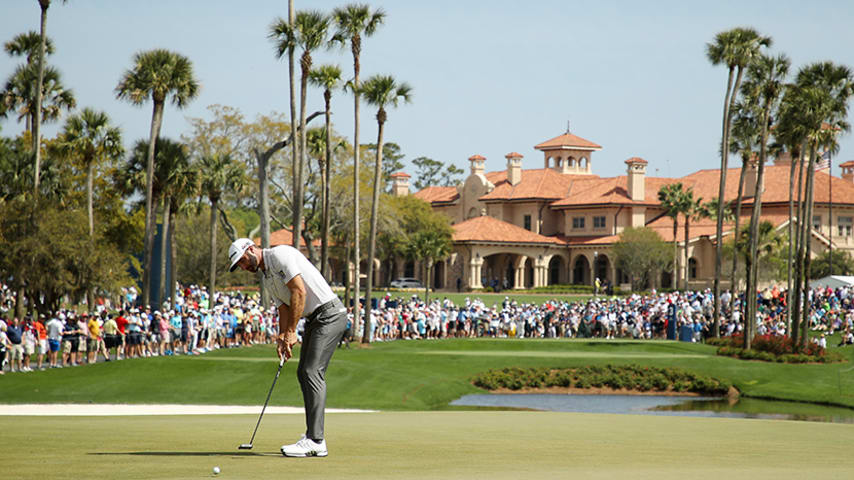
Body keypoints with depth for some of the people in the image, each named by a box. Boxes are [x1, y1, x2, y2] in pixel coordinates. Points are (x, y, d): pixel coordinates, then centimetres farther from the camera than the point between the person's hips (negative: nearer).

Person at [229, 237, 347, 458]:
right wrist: (282, 337, -1)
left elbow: (299, 291, -19)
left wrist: (291, 332, -16)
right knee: (304, 373, 11)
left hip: (329, 314, -11)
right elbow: (284, 307, 17)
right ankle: (314, 435, 16)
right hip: (314, 319, 11)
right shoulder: (267, 278, 18)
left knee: (313, 372, -15)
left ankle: (315, 442, -19)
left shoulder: (280, 254, -12)